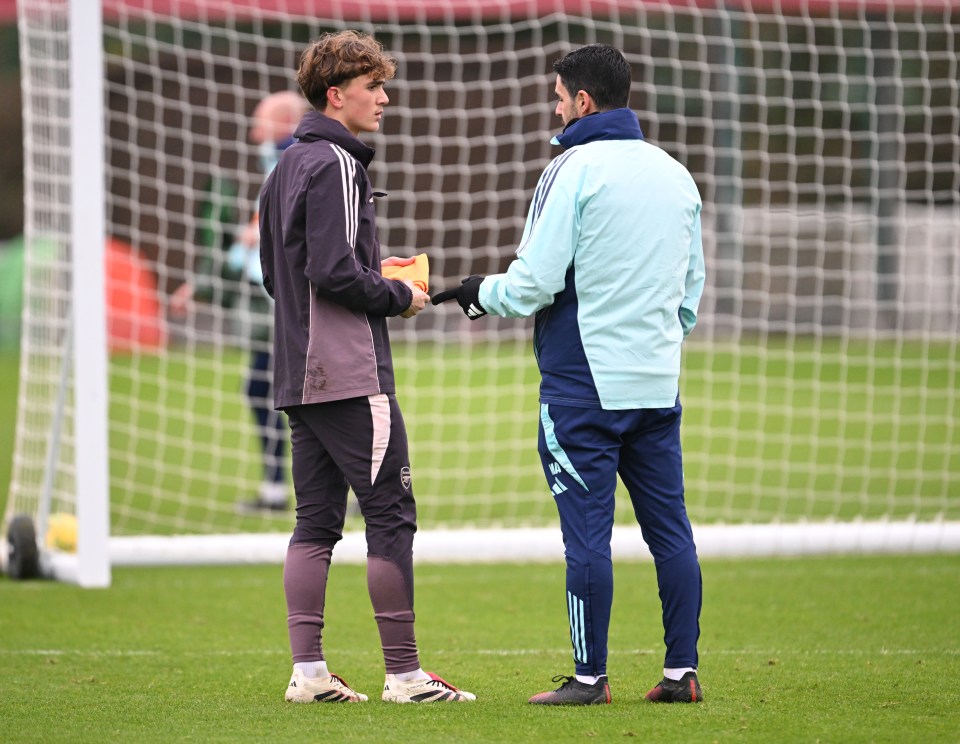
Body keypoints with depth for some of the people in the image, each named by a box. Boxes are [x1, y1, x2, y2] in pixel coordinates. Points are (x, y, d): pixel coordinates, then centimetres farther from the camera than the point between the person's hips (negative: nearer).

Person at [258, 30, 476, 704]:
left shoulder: (287, 167, 17)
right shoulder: (335, 165, -12)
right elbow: (332, 273, -21)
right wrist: (397, 296, -6)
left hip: (300, 373, 10)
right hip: (351, 372, -9)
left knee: (316, 521, 8)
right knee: (391, 515, -6)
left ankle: (309, 672, 6)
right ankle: (405, 674, -5)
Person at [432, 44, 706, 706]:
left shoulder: (574, 171, -10)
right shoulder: (676, 175, 11)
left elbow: (535, 282, -12)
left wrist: (480, 294, 6)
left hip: (584, 383, -6)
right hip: (659, 384, 6)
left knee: (587, 533, -3)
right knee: (670, 529, 8)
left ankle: (590, 676, 0)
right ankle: (683, 671, 8)